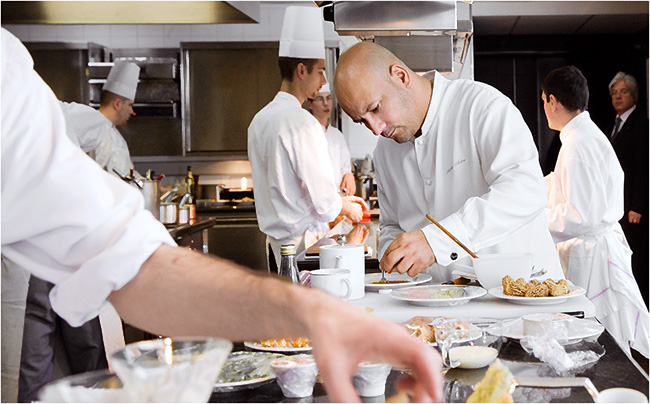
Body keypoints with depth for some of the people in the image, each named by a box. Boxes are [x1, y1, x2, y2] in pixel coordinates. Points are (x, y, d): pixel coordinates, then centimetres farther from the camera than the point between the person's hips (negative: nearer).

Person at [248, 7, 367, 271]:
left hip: (275, 245, 9)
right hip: (304, 247, -9)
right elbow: (323, 201, -17)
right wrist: (348, 209, 6)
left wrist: (341, 201, 19)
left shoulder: (260, 120, 10)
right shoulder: (302, 123, -17)